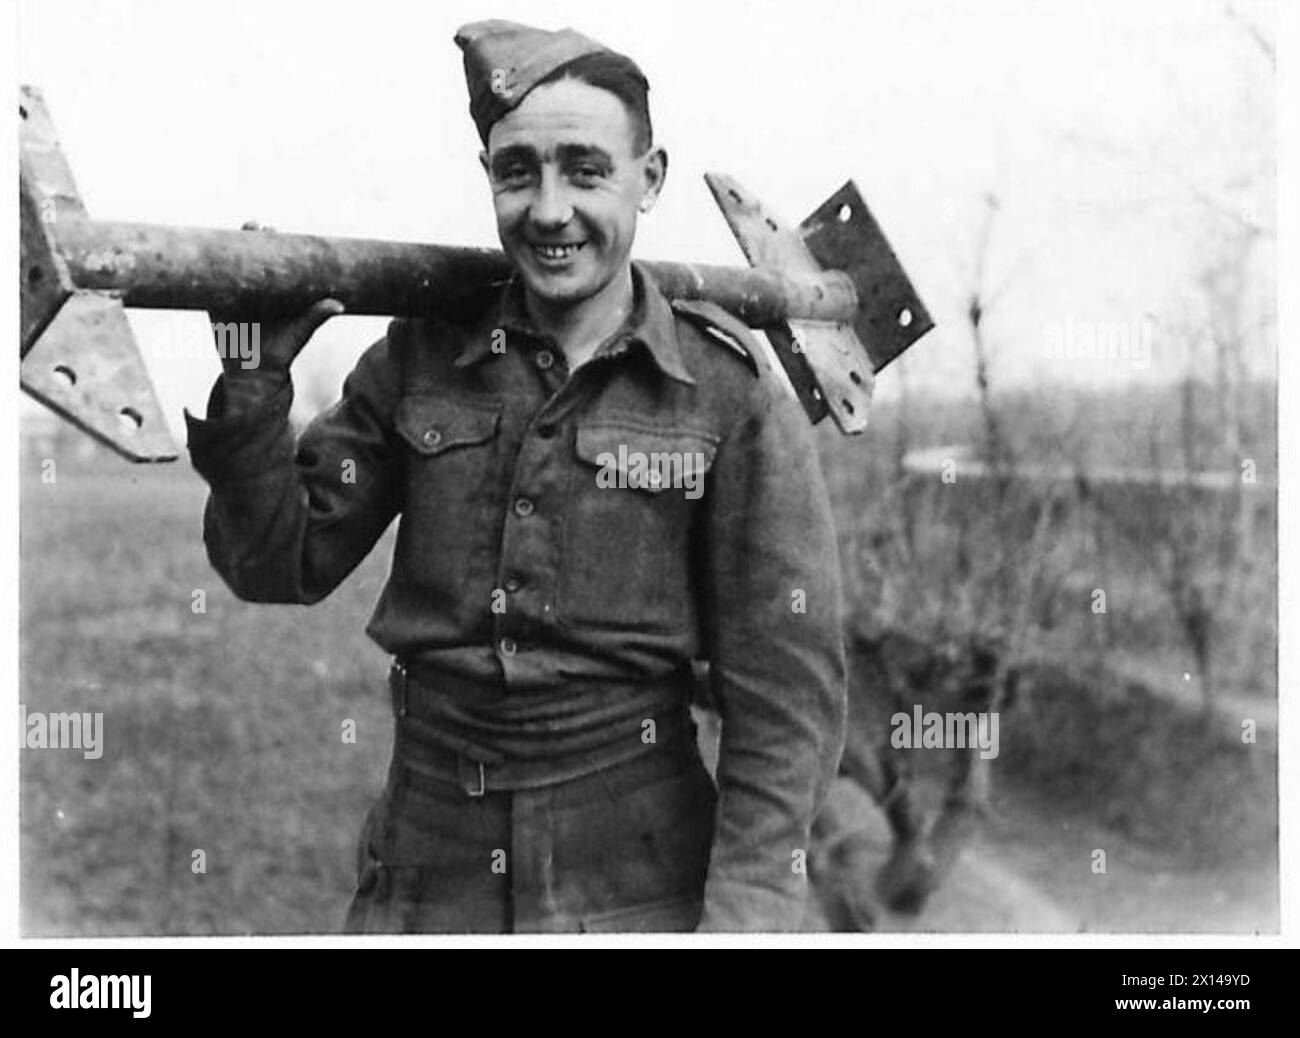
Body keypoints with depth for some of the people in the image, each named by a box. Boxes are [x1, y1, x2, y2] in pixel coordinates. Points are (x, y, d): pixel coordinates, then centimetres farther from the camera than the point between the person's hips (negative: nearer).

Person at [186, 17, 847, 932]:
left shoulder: (728, 395, -7)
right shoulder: (418, 359, 2)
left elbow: (785, 685, -8)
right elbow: (282, 565, 3)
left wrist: (743, 914, -14)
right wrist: (252, 386, -12)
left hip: (637, 885, -2)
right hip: (421, 879, 3)